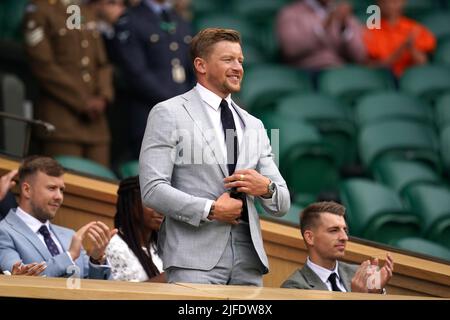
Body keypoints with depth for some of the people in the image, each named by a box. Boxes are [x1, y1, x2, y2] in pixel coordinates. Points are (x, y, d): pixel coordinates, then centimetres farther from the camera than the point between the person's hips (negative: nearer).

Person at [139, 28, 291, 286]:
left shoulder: (254, 126, 19)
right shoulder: (169, 114, 3)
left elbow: (282, 204, 18)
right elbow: (152, 189, -7)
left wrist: (266, 187, -5)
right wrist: (210, 210, -14)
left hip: (249, 262, 5)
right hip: (196, 257, -5)